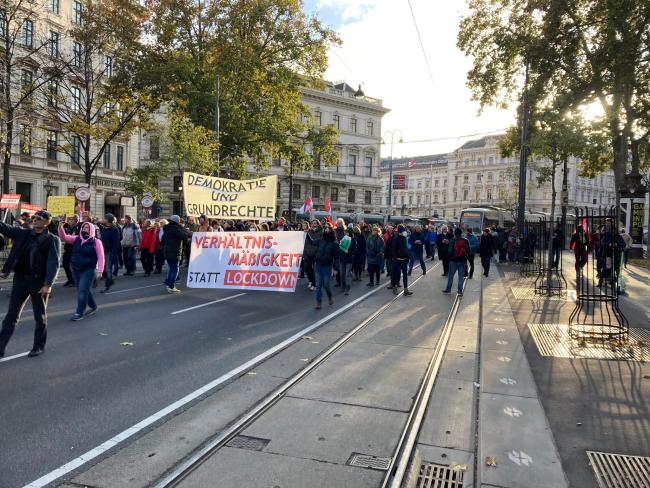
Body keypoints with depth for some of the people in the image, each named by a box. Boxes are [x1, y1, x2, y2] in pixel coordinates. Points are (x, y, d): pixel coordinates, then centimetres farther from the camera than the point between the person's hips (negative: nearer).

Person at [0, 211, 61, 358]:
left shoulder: (52, 240, -6)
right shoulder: (22, 233, 8)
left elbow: (54, 264, -12)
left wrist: (48, 284, -19)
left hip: (39, 281, -4)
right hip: (20, 279, 4)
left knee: (40, 316, 8)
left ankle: (39, 346, 22)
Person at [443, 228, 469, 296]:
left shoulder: (452, 240, -10)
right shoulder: (465, 240, -2)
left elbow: (450, 251, -11)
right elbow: (468, 251, 1)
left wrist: (450, 257, 6)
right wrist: (465, 258, 11)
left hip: (453, 260, -2)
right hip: (462, 261, 2)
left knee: (451, 275, 11)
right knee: (461, 276, 7)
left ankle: (448, 289, 19)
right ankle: (460, 291, 7)